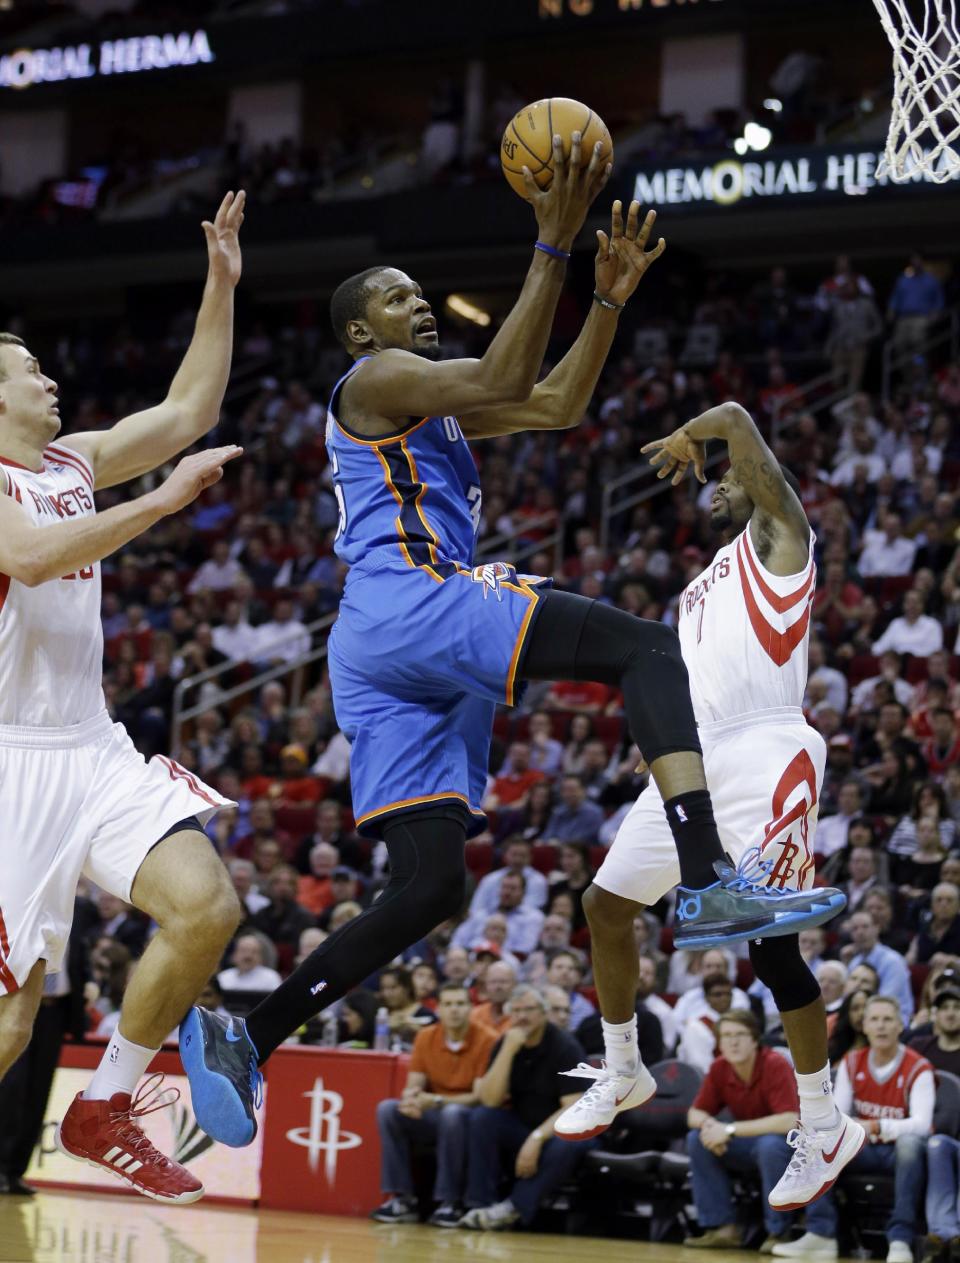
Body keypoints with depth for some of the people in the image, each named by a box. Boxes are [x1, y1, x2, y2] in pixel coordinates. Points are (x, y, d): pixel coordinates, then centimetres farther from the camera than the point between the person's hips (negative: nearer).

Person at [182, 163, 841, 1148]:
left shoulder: (431, 400, 33)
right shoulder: (374, 380, 5)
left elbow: (558, 406, 29)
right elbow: (501, 381, -12)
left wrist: (610, 297, 19)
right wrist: (551, 249, -13)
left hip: (376, 660, 10)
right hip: (408, 602, -10)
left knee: (427, 888, 3)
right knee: (647, 648, -17)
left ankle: (241, 1040, -3)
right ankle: (709, 882, -36)